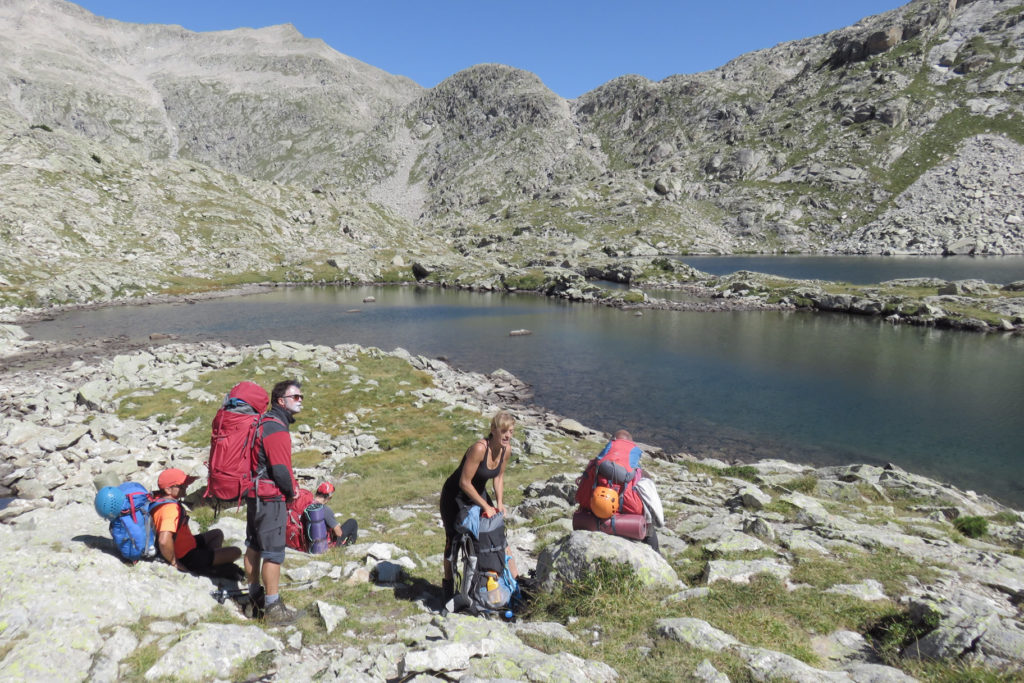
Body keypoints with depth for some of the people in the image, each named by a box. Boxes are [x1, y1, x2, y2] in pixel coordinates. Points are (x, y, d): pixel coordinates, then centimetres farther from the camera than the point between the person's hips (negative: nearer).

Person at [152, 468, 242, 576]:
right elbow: (164, 541, -46)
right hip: (188, 558, -10)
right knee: (236, 552, -12)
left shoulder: (159, 498, -2)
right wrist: (174, 562, -28)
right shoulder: (171, 509, -33)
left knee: (218, 534, 28)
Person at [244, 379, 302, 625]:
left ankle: (255, 596, 33)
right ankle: (272, 608, 5)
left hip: (254, 494, 10)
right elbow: (281, 470, -23)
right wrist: (292, 490, -5)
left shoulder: (262, 422, 11)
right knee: (273, 552, -2)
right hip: (271, 497, -10)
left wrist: (289, 486, 10)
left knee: (254, 547, 19)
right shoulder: (277, 429, -20)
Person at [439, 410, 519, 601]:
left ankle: (515, 579, 18)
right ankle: (448, 584, 28)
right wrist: (486, 506, -23)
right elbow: (464, 482, -29)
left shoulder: (506, 449, -12)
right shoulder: (480, 448, -34)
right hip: (455, 495, -6)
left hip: (478, 493, 6)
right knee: (454, 540, 6)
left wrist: (499, 503, -5)